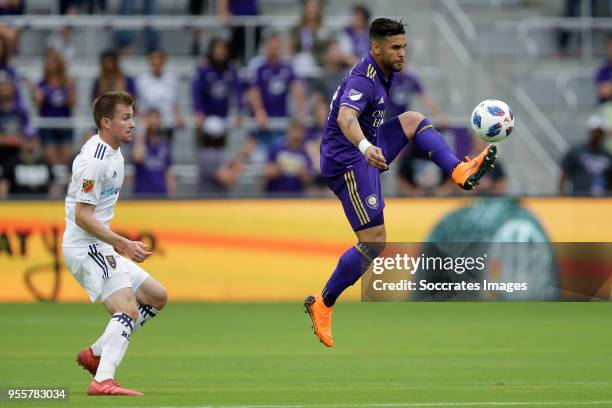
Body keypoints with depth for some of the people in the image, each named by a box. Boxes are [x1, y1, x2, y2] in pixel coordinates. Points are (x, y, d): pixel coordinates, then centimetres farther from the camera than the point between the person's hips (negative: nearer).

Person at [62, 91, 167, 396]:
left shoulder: (113, 152, 13)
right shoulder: (94, 161, -18)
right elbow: (82, 216, -21)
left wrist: (118, 243, 28)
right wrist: (123, 244, -23)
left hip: (101, 248, 10)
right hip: (85, 247, -10)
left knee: (156, 296, 13)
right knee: (128, 309, -24)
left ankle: (95, 354, 11)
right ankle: (103, 380, -38)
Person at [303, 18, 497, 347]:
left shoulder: (382, 74, 9)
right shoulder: (363, 80, -22)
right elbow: (346, 116, -43)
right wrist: (365, 147, -62)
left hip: (365, 154, 9)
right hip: (348, 163, -9)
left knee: (413, 119, 1)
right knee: (374, 243, -10)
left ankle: (460, 172, -11)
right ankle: (322, 305, -2)